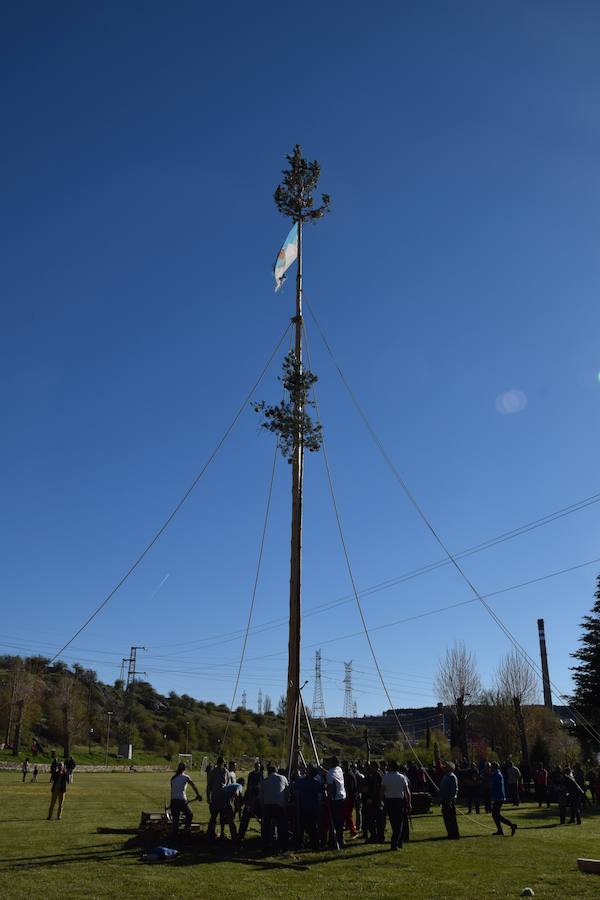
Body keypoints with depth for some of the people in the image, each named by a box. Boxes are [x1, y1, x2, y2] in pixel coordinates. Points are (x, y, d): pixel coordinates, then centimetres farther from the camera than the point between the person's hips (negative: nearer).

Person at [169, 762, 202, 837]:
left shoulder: (173, 778, 10)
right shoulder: (186, 777, -1)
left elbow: (172, 790, 14)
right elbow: (194, 786, 5)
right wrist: (198, 795, 19)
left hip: (173, 800, 4)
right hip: (182, 800, -4)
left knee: (175, 818, 12)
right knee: (189, 815, 14)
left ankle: (174, 833, 11)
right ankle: (187, 830, 10)